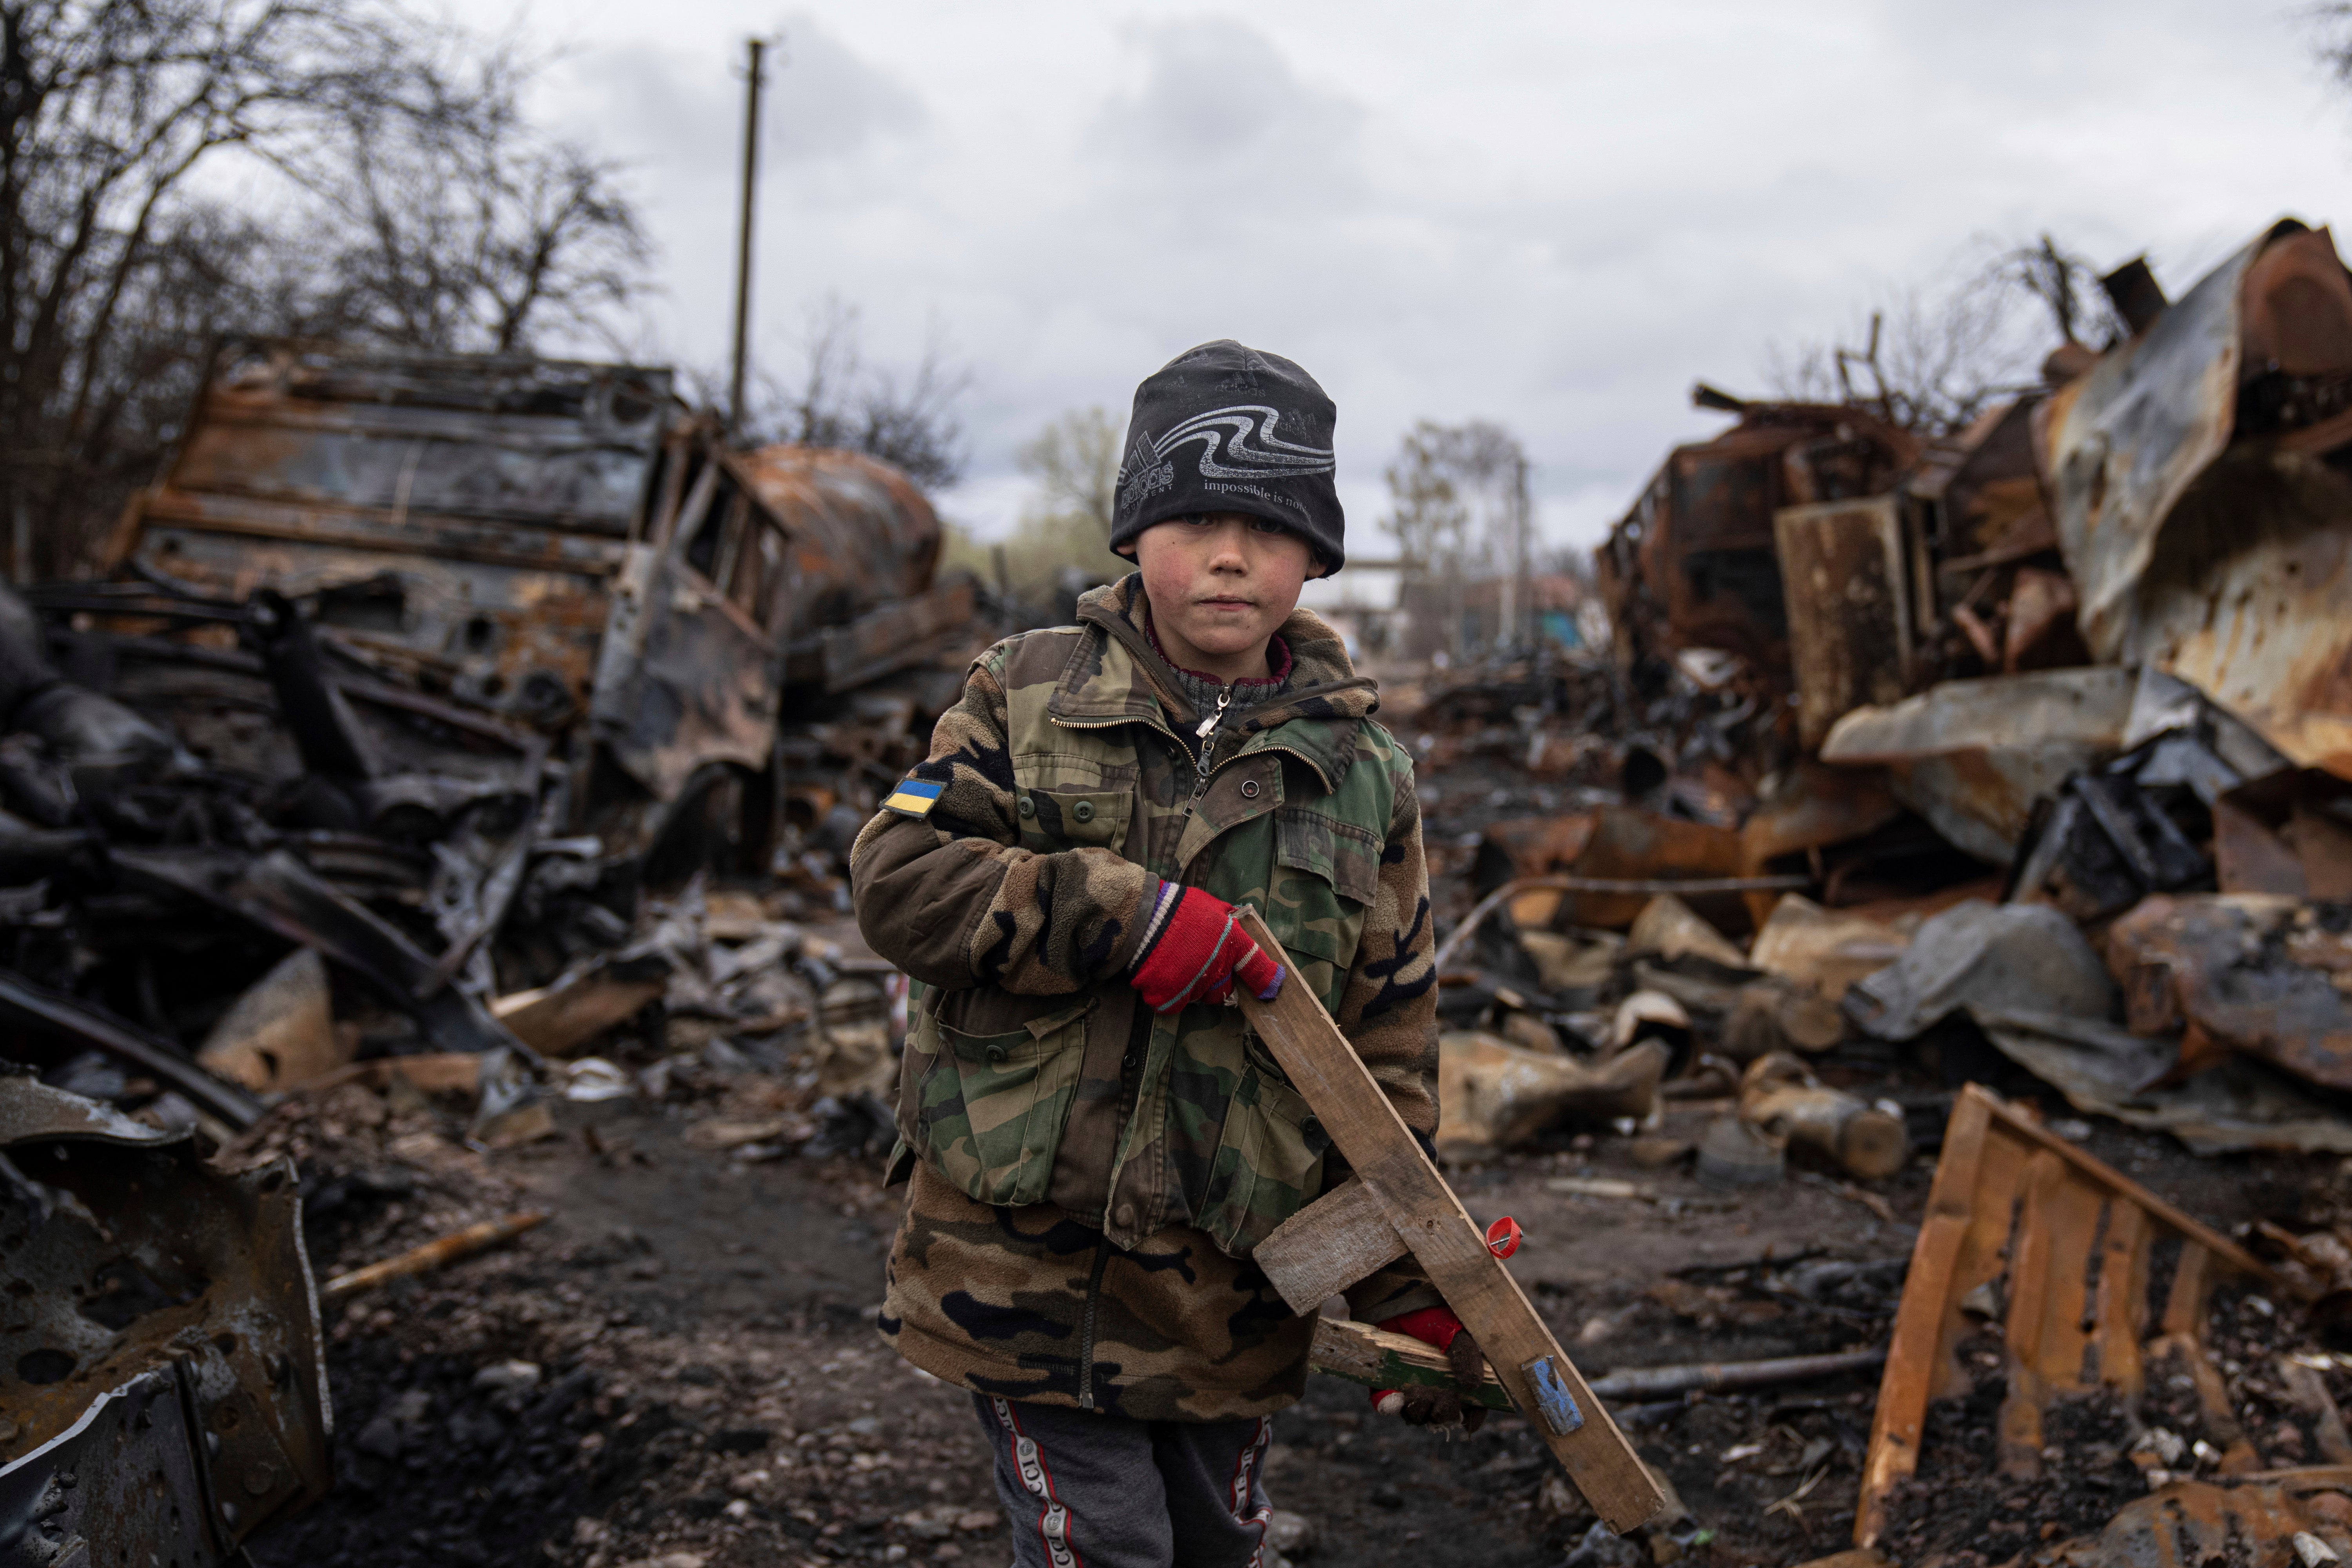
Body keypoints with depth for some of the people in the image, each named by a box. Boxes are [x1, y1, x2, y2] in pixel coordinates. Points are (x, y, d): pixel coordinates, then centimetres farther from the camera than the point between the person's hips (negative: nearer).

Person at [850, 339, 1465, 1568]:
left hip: (1226, 1287, 3)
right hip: (1025, 1258, -2)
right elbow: (895, 877, -10)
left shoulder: (1362, 777, 2)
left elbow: (1386, 1050, 3)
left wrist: (1408, 1288, 2)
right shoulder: (1028, 694, -1)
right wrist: (1123, 916, -21)